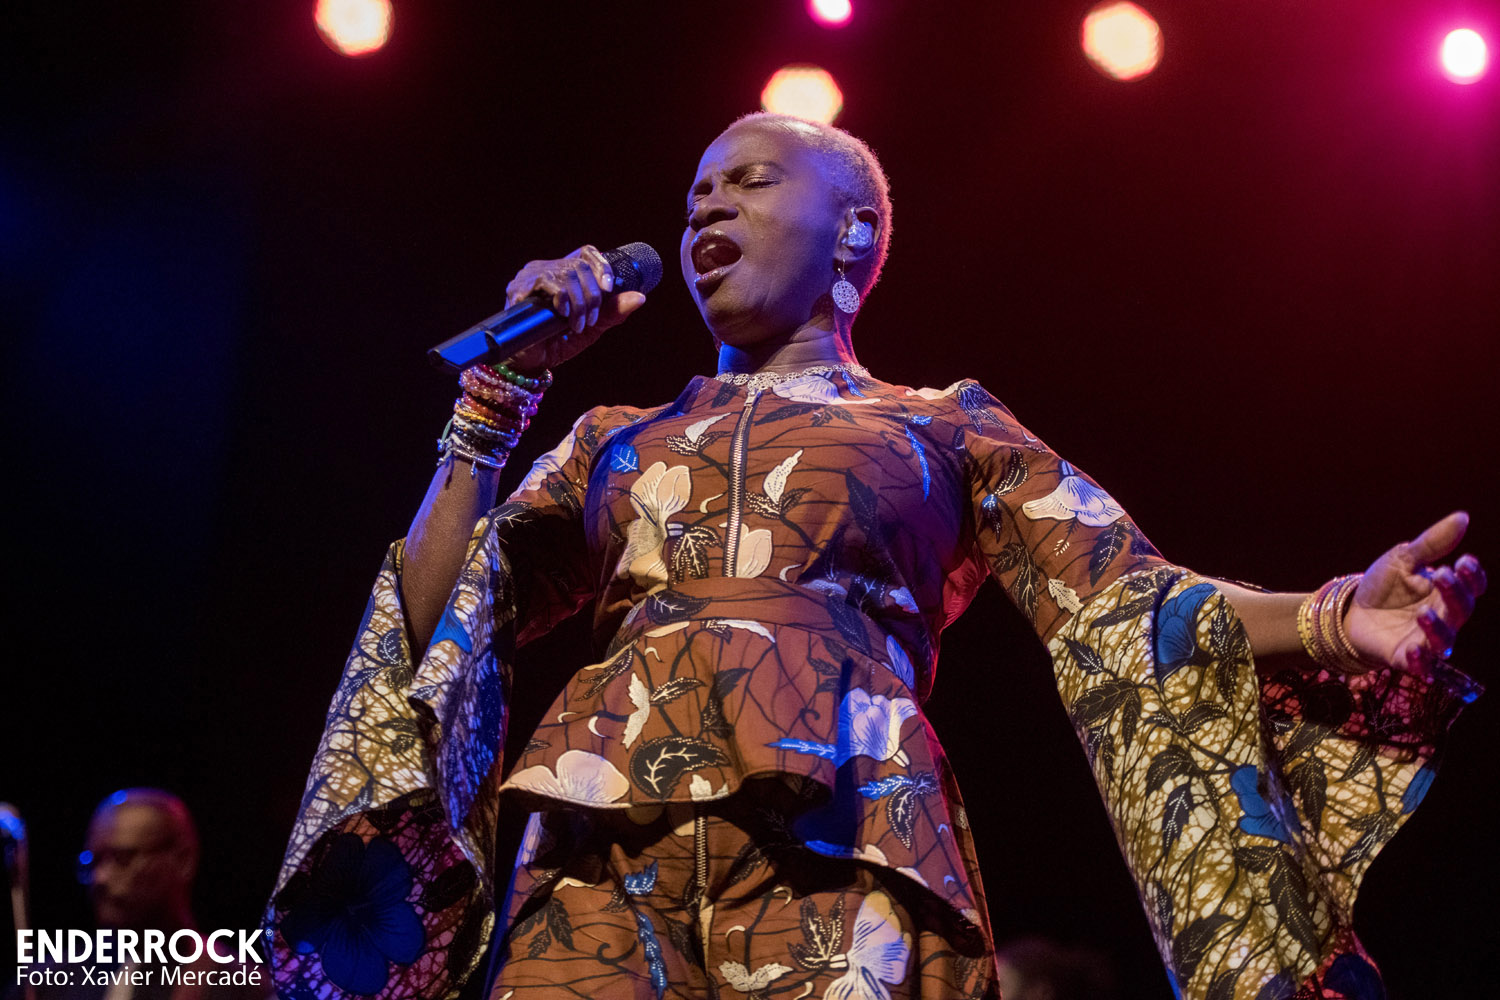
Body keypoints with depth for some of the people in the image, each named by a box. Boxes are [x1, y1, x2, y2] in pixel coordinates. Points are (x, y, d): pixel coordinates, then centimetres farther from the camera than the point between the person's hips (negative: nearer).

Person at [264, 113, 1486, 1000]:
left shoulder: (948, 428, 20)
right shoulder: (617, 438, 27)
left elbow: (1127, 609, 6)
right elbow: (429, 624, 17)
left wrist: (1331, 618, -12)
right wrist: (503, 387, 12)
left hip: (838, 835, -2)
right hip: (605, 842, 2)